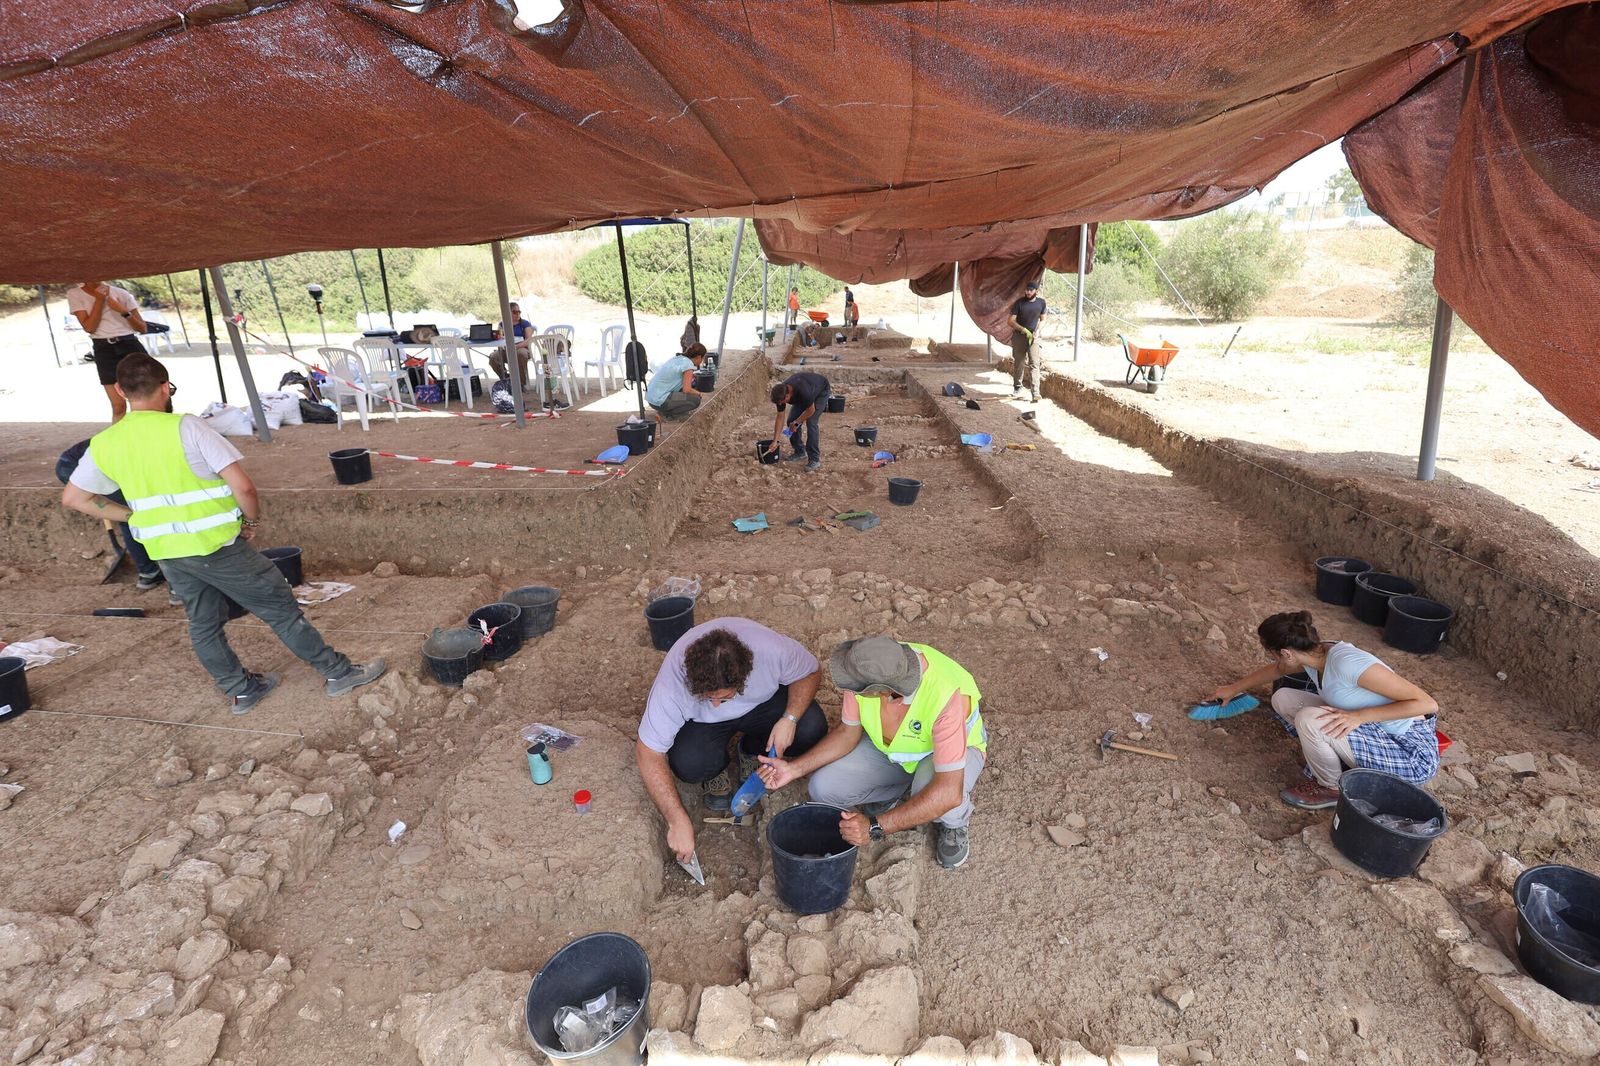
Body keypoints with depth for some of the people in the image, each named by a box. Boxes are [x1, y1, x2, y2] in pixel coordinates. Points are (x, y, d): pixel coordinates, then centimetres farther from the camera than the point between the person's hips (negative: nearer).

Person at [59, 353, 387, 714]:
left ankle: (239, 689, 32)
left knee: (203, 625, 20)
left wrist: (134, 517, 11)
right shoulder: (185, 427, -17)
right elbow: (242, 485, -22)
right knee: (281, 609, 4)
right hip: (216, 546, -6)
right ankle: (338, 672, 13)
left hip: (166, 554, 6)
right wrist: (252, 520, -5)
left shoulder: (103, 444, 1)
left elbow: (72, 498, 10)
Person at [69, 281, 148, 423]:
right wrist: (99, 299, -7)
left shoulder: (120, 293, 5)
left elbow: (142, 328, 4)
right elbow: (89, 327, -7)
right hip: (104, 351, 0)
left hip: (130, 345, 1)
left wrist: (123, 311, -12)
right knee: (118, 406, -4)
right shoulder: (74, 294, 5)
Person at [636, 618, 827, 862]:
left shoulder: (772, 649, -36)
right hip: (702, 721, -1)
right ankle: (716, 772, 7)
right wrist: (679, 822, -33)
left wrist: (789, 719, -30)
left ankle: (753, 753, 8)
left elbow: (811, 673, -14)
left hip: (762, 702, 2)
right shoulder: (672, 683, -37)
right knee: (688, 763, -32)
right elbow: (649, 753, -30)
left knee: (811, 729, -24)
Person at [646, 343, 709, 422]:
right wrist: (699, 393, 1)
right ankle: (670, 415, -2)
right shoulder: (688, 364, -13)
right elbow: (686, 390, -16)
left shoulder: (678, 358, 12)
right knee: (695, 399, -11)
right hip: (659, 401, -9)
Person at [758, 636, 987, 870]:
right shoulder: (865, 670, -27)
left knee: (932, 788, -38)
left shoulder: (946, 696, -42)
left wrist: (875, 827, -41)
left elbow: (948, 792, -41)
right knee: (824, 788, -14)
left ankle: (955, 821, -1)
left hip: (956, 749, -4)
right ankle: (907, 790, 10)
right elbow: (848, 732, -8)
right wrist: (795, 769, -17)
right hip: (890, 746, 4)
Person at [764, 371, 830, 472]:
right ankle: (800, 452, 14)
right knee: (790, 421, -4)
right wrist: (775, 441, -14)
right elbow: (780, 417, -13)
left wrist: (796, 423, -15)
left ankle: (815, 460, -16)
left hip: (821, 391, -6)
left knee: (811, 422, -21)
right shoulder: (781, 393, -23)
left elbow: (811, 410, -25)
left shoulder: (803, 391, -43)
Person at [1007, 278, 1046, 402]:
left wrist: (1037, 330, -4)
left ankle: (1035, 392, -17)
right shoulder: (1019, 303, -8)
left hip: (1033, 337, 0)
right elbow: (1011, 321, -10)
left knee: (1034, 364, -10)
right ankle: (1017, 389, 25)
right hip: (1019, 336, 0)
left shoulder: (1041, 302, -1)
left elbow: (1042, 318, 13)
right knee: (1018, 364, 8)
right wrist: (1024, 330, -20)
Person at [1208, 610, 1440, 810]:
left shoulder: (1347, 662, -30)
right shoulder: (1315, 653, -5)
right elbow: (1276, 669, 18)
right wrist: (1234, 688, 29)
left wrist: (1359, 716, -33)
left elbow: (1427, 704, -26)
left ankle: (1332, 788, -1)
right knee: (1282, 699, 2)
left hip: (1412, 754, -8)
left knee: (1309, 719, -28)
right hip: (1375, 734, 8)